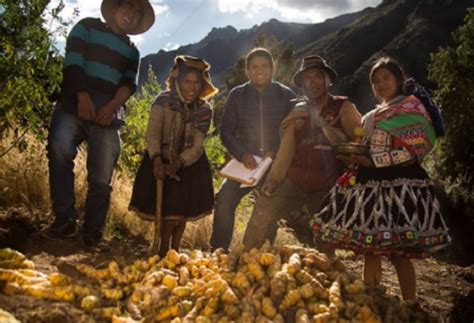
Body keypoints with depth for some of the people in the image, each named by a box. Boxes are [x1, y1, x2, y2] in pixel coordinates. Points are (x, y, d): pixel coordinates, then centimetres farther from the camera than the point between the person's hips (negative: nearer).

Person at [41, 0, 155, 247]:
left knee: (101, 178, -3)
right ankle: (64, 219, -22)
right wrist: (83, 97, -16)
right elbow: (73, 62, 0)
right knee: (60, 148, -29)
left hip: (108, 116, 3)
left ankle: (92, 236, 4)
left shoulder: (131, 50, 23)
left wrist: (112, 106, -14)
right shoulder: (87, 27, 15)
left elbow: (129, 83, 7)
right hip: (73, 106, -2)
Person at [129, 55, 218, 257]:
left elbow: (197, 146, -16)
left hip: (189, 164, 2)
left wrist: (177, 164, -32)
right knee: (168, 206, -9)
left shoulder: (204, 111, -10)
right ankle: (163, 251, 5)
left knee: (183, 209, 4)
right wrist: (156, 160, -43)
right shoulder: (164, 101, -16)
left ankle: (174, 251, 19)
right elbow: (152, 133, -26)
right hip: (161, 161, -2)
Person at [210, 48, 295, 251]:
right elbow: (226, 131, 2)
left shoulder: (286, 96, 1)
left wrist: (277, 152, -14)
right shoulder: (237, 95, 3)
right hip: (246, 161, 0)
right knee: (225, 198, -19)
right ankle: (218, 251, -8)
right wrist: (242, 154, -15)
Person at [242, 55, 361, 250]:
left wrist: (323, 125, -22)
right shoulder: (298, 112, 9)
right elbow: (286, 150, 2)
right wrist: (273, 179, -11)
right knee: (264, 208, -17)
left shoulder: (343, 108, -2)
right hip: (293, 183, 3)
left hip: (327, 190, -2)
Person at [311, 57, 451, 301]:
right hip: (371, 184, 7)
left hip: (400, 185, -7)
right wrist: (354, 157, 6)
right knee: (369, 249, 8)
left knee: (398, 253, -6)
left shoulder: (412, 108, 0)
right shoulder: (371, 117, 22)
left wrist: (374, 162, -16)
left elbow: (414, 151, -12)